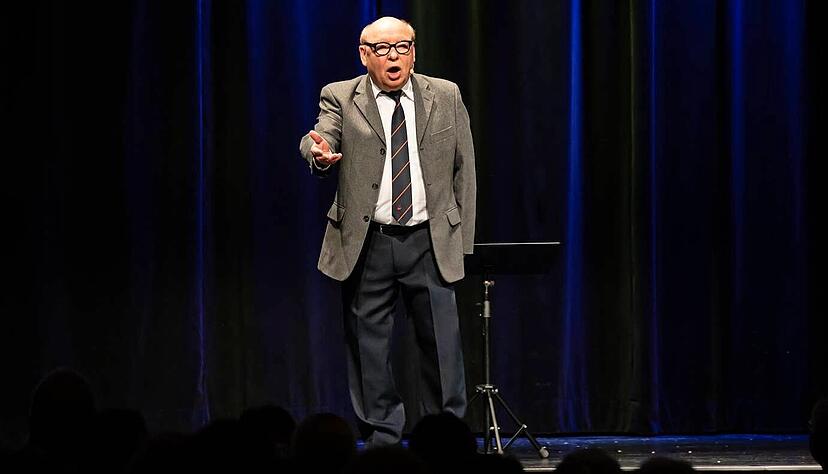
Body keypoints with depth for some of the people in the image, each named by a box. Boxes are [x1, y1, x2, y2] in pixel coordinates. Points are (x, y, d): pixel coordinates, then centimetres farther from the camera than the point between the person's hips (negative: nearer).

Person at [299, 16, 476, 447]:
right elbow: (317, 138, -16)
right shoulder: (341, 98, 2)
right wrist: (320, 153, -42)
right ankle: (382, 441, 11)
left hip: (430, 241, 1)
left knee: (442, 346, 1)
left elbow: (463, 169, 10)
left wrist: (463, 238, 6)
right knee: (369, 349, 3)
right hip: (366, 244, -1)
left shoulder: (446, 97, 7)